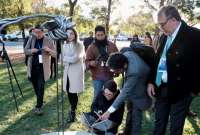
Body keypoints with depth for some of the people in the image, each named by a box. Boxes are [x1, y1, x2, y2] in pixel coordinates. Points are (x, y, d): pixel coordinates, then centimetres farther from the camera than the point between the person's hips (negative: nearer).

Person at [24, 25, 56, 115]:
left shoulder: (48, 41, -5)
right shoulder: (31, 39, 4)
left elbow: (55, 54, -4)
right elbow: (25, 51, 6)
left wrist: (49, 50, -25)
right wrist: (31, 50, -16)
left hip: (42, 67, -3)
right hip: (33, 67, 4)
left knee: (41, 87, -7)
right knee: (35, 86, 14)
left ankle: (39, 106, 1)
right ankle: (40, 101, 36)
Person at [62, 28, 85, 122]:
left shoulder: (79, 45, -8)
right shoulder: (65, 45, 9)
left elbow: (75, 58, -17)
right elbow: (63, 58, 6)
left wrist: (66, 59, -5)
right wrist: (69, 60, -12)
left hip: (76, 71, -5)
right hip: (67, 71, 5)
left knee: (73, 92, -5)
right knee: (69, 92, 8)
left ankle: (73, 112, 10)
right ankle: (73, 109, 29)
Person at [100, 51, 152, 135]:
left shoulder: (134, 72, -44)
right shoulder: (126, 54, -22)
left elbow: (125, 92, -38)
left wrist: (109, 111, -35)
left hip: (139, 93, -8)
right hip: (130, 89, 8)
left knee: (135, 116, 4)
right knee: (130, 112, 23)